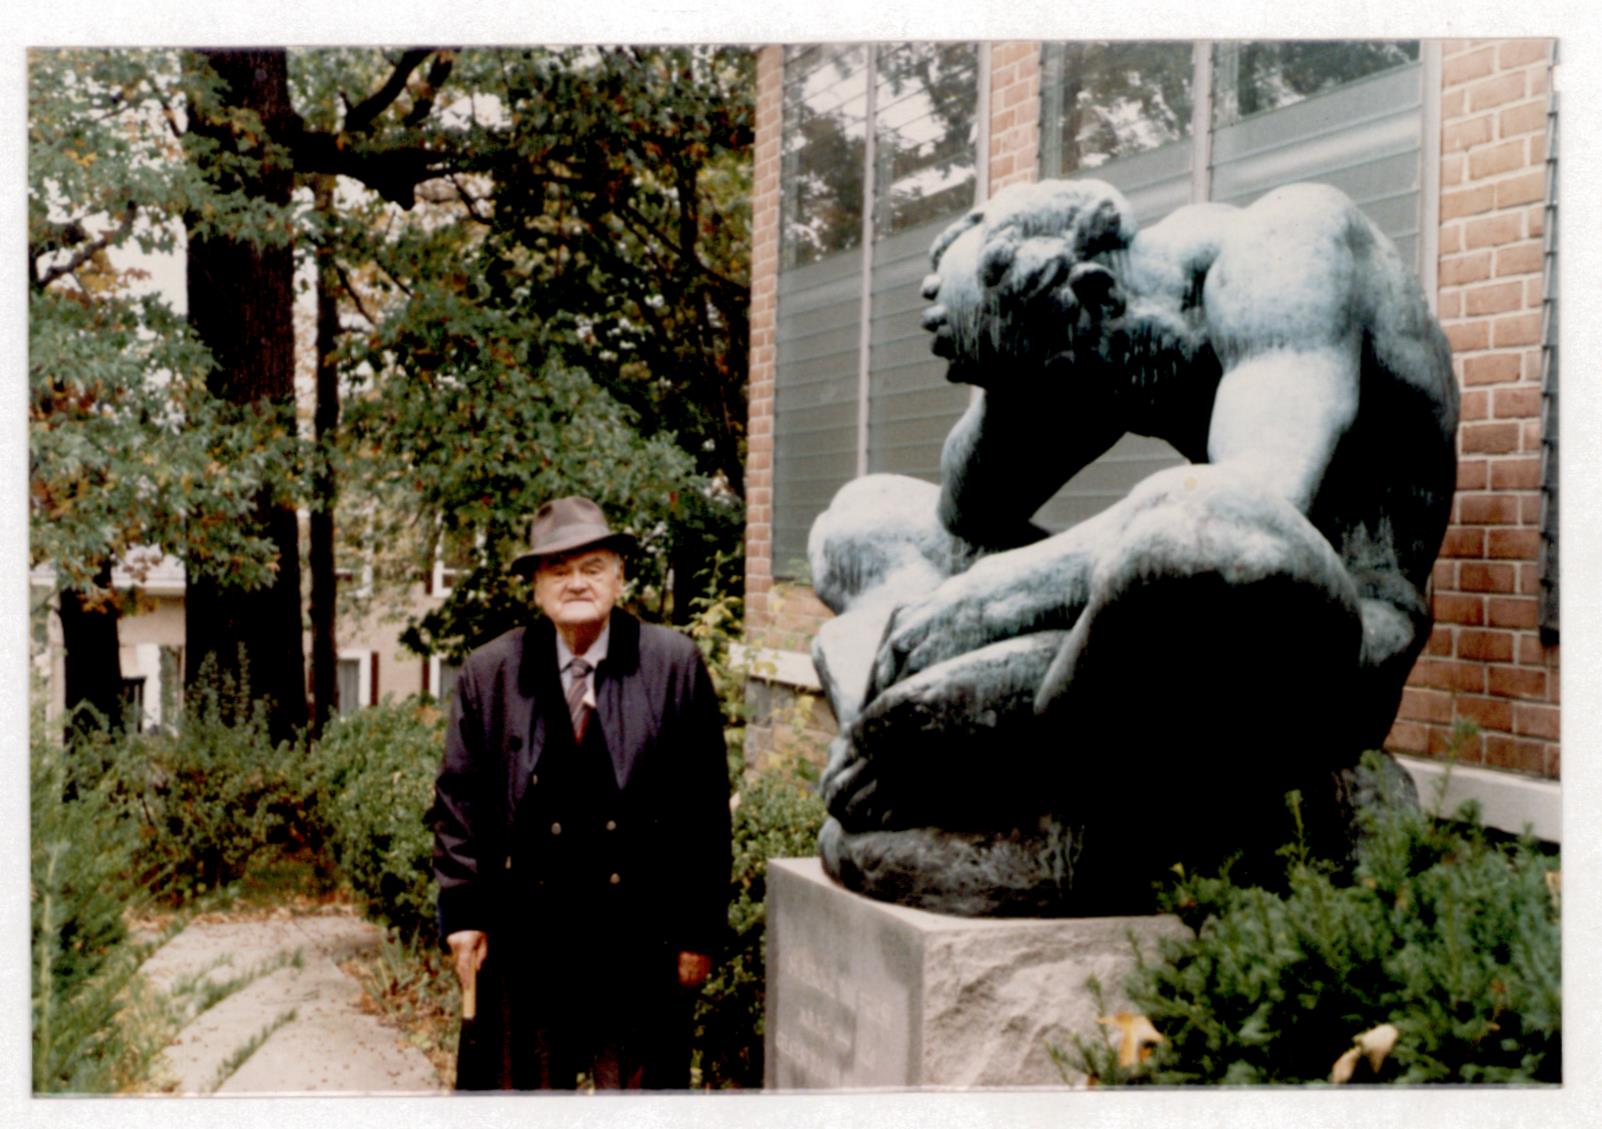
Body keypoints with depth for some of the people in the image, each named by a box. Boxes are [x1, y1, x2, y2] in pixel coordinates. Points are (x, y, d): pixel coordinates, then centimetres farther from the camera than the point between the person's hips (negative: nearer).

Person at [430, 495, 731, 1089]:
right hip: (525, 940, 1)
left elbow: (705, 807, -1)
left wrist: (700, 930, -3)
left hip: (640, 938, -1)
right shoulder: (489, 673, 3)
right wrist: (462, 916, -1)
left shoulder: (674, 666, -2)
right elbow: (459, 801, 5)